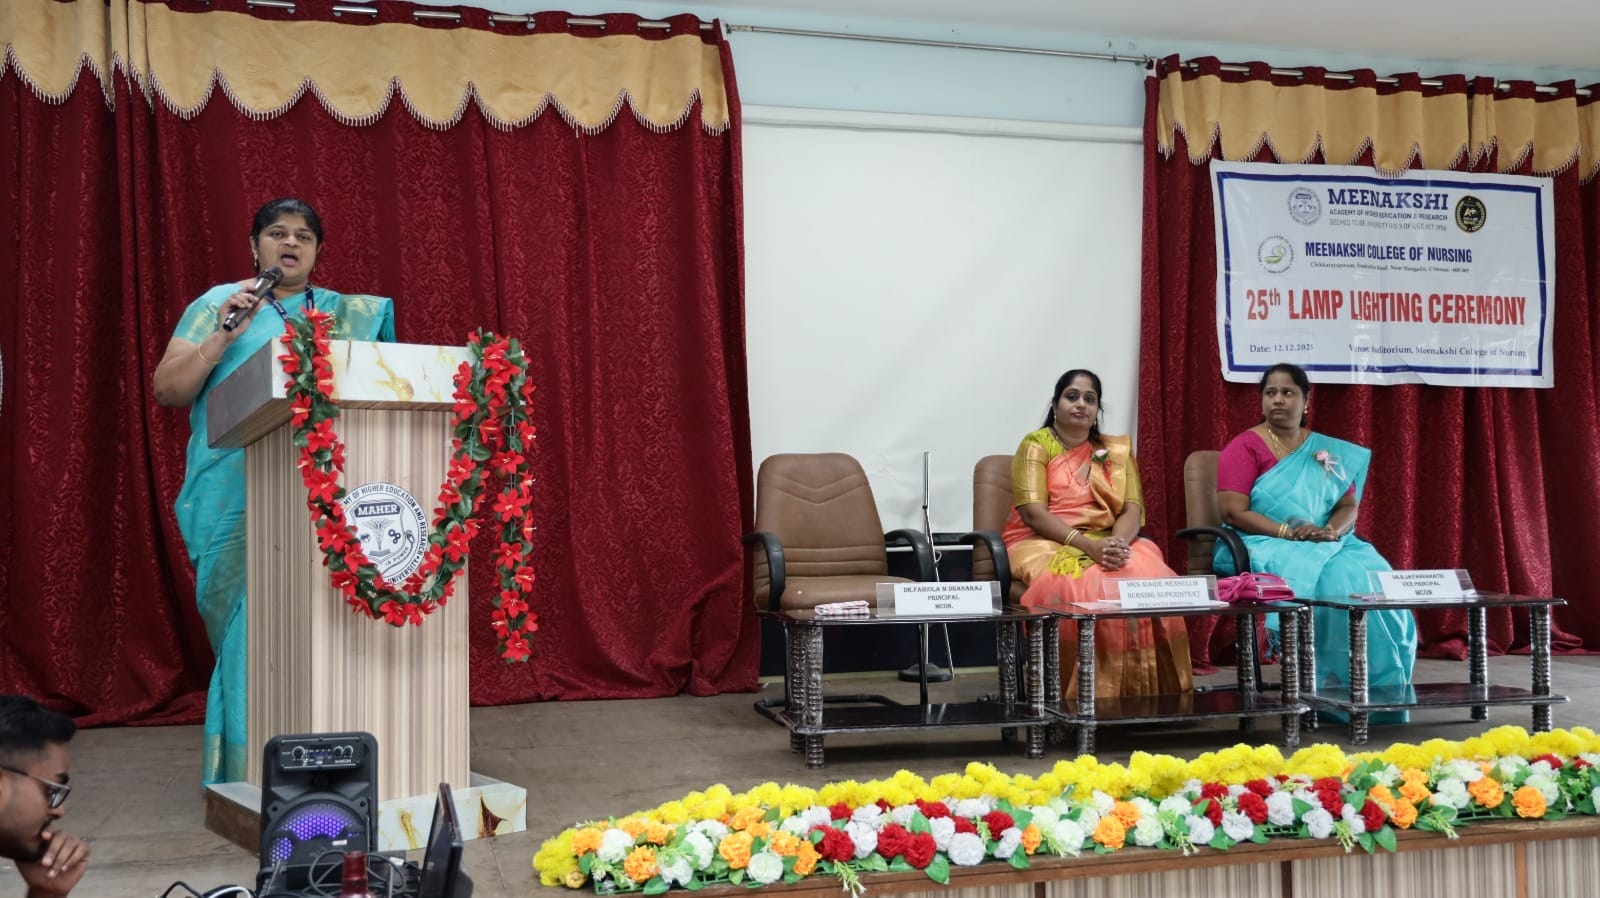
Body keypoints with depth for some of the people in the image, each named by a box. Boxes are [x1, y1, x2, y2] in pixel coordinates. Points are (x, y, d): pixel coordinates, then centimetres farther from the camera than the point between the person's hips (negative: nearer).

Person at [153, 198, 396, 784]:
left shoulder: (351, 313, 18)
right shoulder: (219, 305, 11)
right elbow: (167, 390, 3)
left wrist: (335, 343, -6)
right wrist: (225, 336, -9)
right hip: (238, 500, -2)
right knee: (250, 621, -8)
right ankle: (245, 772, -1)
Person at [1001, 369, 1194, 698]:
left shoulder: (1118, 450, 15)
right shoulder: (1036, 444, 3)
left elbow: (1132, 510, 3)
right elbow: (1032, 512, -11)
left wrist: (1119, 542, -22)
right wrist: (1087, 545, -24)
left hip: (1110, 544, 4)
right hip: (1046, 544, -3)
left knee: (1153, 581, -30)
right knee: (1078, 587, -38)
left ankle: (1145, 694, -22)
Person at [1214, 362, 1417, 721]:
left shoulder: (1329, 451, 16)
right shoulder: (1244, 447, -1)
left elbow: (1349, 505, 10)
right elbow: (1233, 512, -11)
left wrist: (1331, 530, -13)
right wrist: (1288, 532, -20)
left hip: (1328, 544, 5)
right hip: (1264, 546, -5)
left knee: (1371, 576, -27)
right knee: (1329, 578, -34)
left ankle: (1380, 689, -20)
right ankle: (1333, 688, -27)